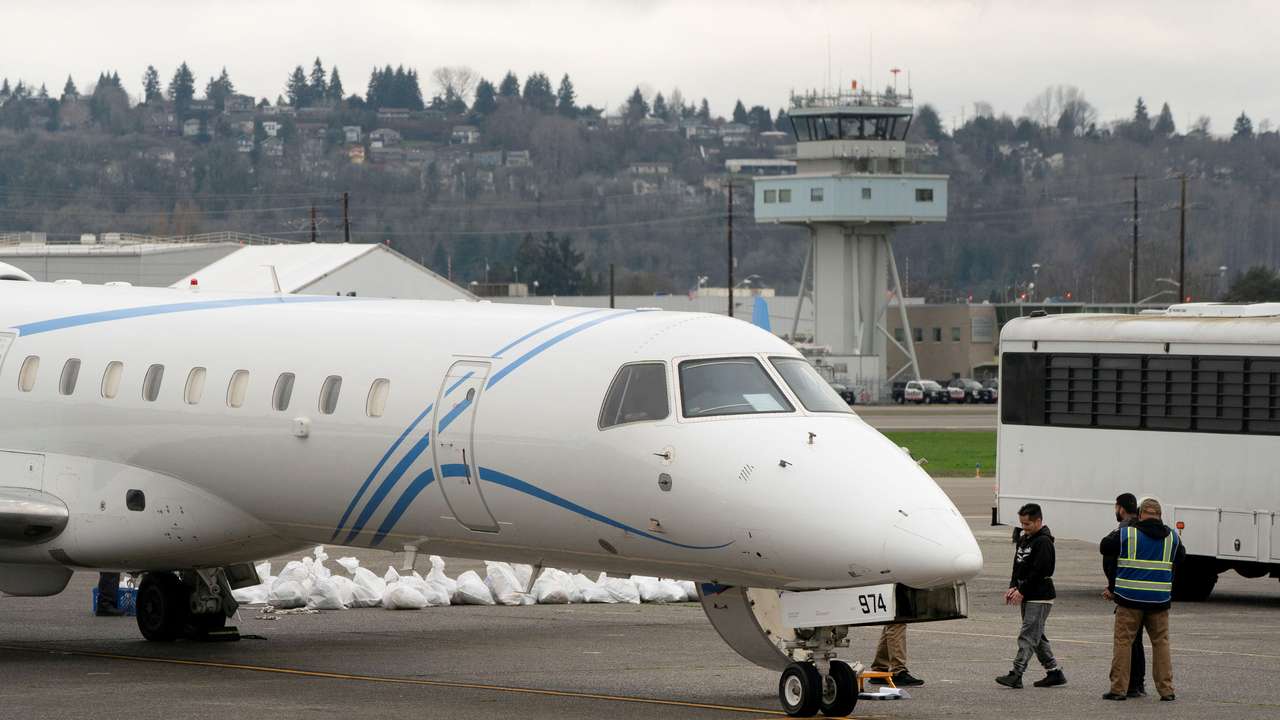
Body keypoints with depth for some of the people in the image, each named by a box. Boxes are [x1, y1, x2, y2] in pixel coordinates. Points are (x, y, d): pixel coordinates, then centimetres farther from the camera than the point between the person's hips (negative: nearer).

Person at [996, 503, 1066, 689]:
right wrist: (1013, 587, 1)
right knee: (1037, 637, 13)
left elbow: (1038, 571, -20)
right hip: (1027, 597, 10)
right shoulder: (1023, 540, 15)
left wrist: (1022, 591, -17)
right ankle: (1054, 672, 19)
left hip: (1040, 598, -10)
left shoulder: (1044, 542, -14)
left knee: (1027, 637, -12)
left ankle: (1016, 675, -16)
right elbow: (1017, 567, 16)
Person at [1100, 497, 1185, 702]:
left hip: (1130, 600, -3)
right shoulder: (1172, 537, 4)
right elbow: (1181, 557, 20)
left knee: (1123, 641, 4)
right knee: (1161, 642, 12)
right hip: (1160, 601, 3)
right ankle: (1166, 690, 11)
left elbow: (1105, 548, 4)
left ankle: (1118, 688, 2)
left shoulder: (1126, 534, -7)